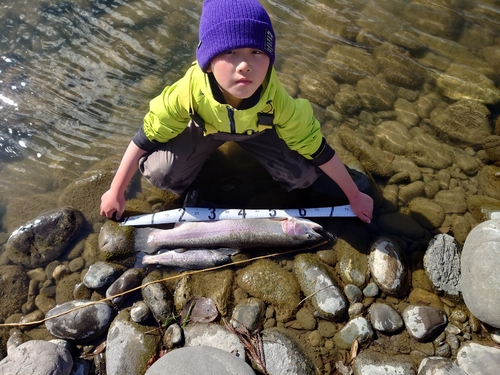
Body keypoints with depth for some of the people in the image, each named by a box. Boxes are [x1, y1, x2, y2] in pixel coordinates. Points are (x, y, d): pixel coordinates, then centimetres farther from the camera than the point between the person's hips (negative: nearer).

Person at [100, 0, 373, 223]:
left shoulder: (277, 100, -37)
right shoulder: (188, 91, -39)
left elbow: (318, 150, -25)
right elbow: (145, 139, -25)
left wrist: (354, 196, -14)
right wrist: (116, 192, -17)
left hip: (257, 130, 1)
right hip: (204, 127, 0)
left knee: (306, 175, -18)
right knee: (159, 172, -24)